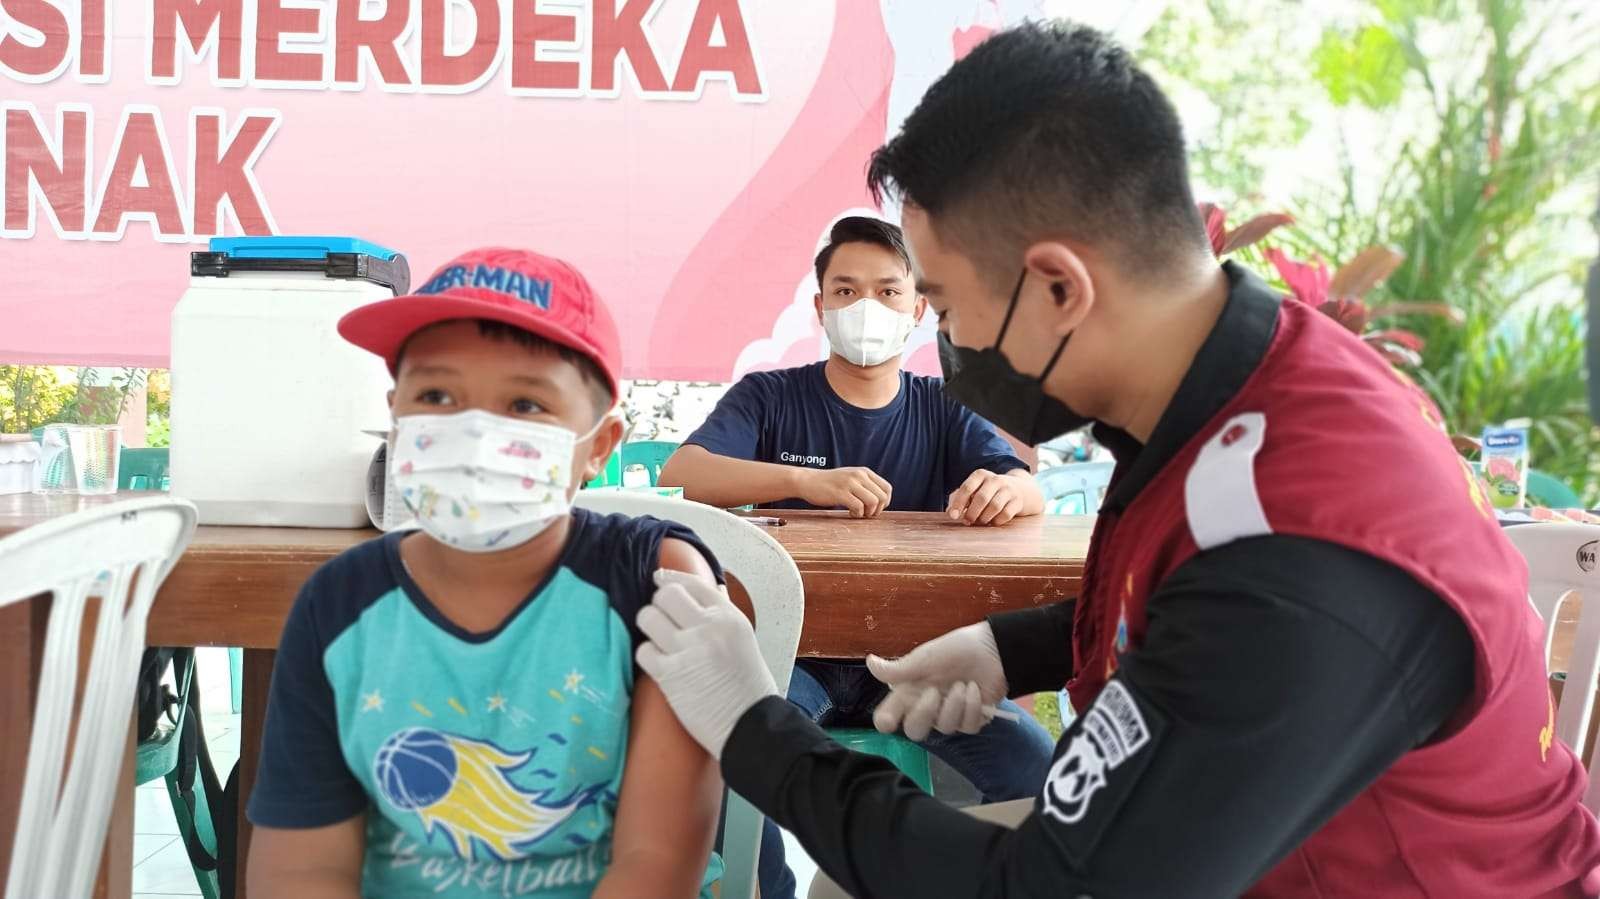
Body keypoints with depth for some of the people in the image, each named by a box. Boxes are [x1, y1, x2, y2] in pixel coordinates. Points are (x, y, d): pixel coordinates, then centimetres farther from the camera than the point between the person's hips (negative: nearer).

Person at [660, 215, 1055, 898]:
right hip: (792, 651, -1)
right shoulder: (769, 398, 3)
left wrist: (1001, 491, -32)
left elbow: (1031, 494, -6)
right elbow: (679, 476, -14)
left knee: (1036, 767, -21)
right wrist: (807, 482, -30)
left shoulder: (945, 410, 8)